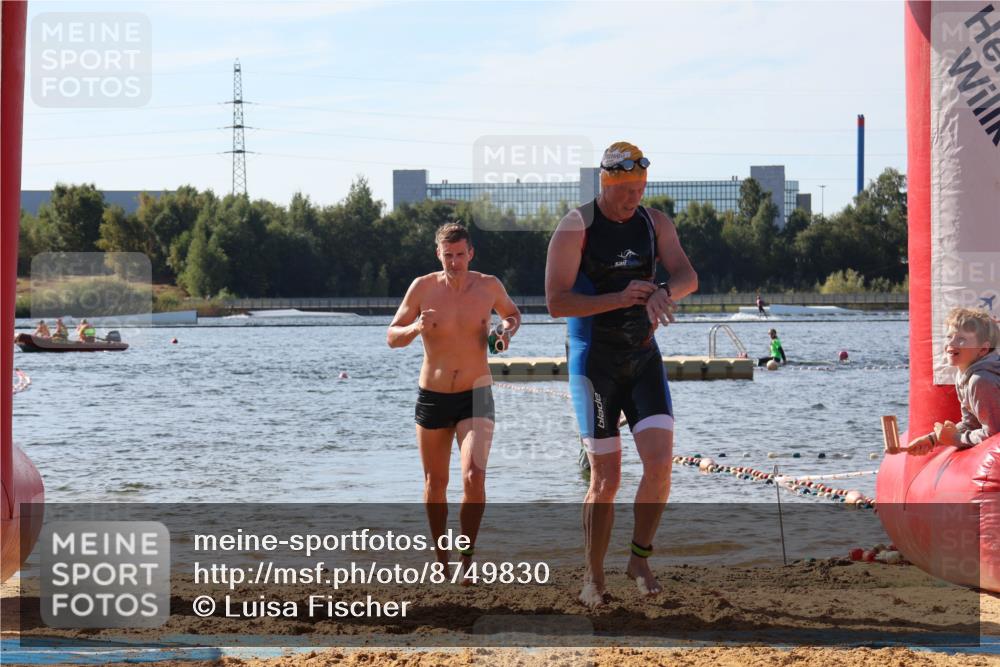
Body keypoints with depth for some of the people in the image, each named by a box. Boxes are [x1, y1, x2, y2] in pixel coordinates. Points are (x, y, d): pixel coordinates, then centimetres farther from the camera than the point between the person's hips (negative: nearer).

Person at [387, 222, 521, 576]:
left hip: (476, 398, -1)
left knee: (474, 477, -21)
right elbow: (392, 337, -2)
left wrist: (509, 328, -6)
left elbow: (513, 313, 18)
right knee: (436, 484, 13)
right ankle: (441, 559, 32)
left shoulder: (489, 286, -4)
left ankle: (467, 556, -6)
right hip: (432, 397, 1)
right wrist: (415, 328, -24)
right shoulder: (423, 287, -8)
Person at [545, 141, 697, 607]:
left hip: (644, 359, 4)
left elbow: (687, 275, -10)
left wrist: (664, 293, -33)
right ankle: (593, 577, 13)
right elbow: (556, 302, -15)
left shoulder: (654, 223, 4)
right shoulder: (576, 227, -10)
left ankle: (640, 558, 7)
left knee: (660, 460, -12)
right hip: (594, 363, -4)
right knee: (605, 480, -3)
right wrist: (618, 299, -25)